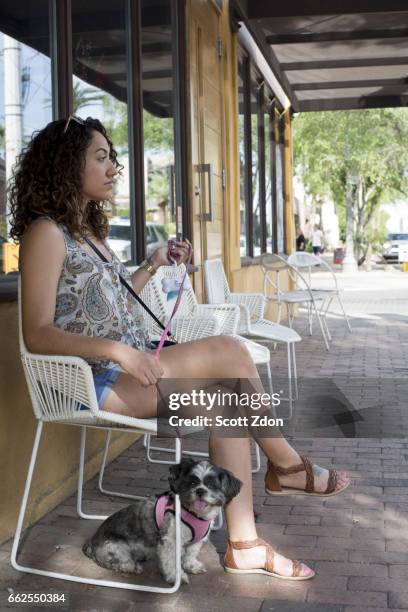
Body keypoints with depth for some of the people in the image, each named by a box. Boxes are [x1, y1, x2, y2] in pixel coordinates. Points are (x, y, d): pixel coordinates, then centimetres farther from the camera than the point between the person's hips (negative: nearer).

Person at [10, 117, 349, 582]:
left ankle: (244, 544, -8)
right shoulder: (46, 232, -11)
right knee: (228, 354, -19)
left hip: (127, 370, 9)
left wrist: (152, 266, 16)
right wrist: (118, 350, -27)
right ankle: (285, 464, 2)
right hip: (94, 384, -9)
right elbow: (38, 335, -18)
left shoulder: (88, 229, 17)